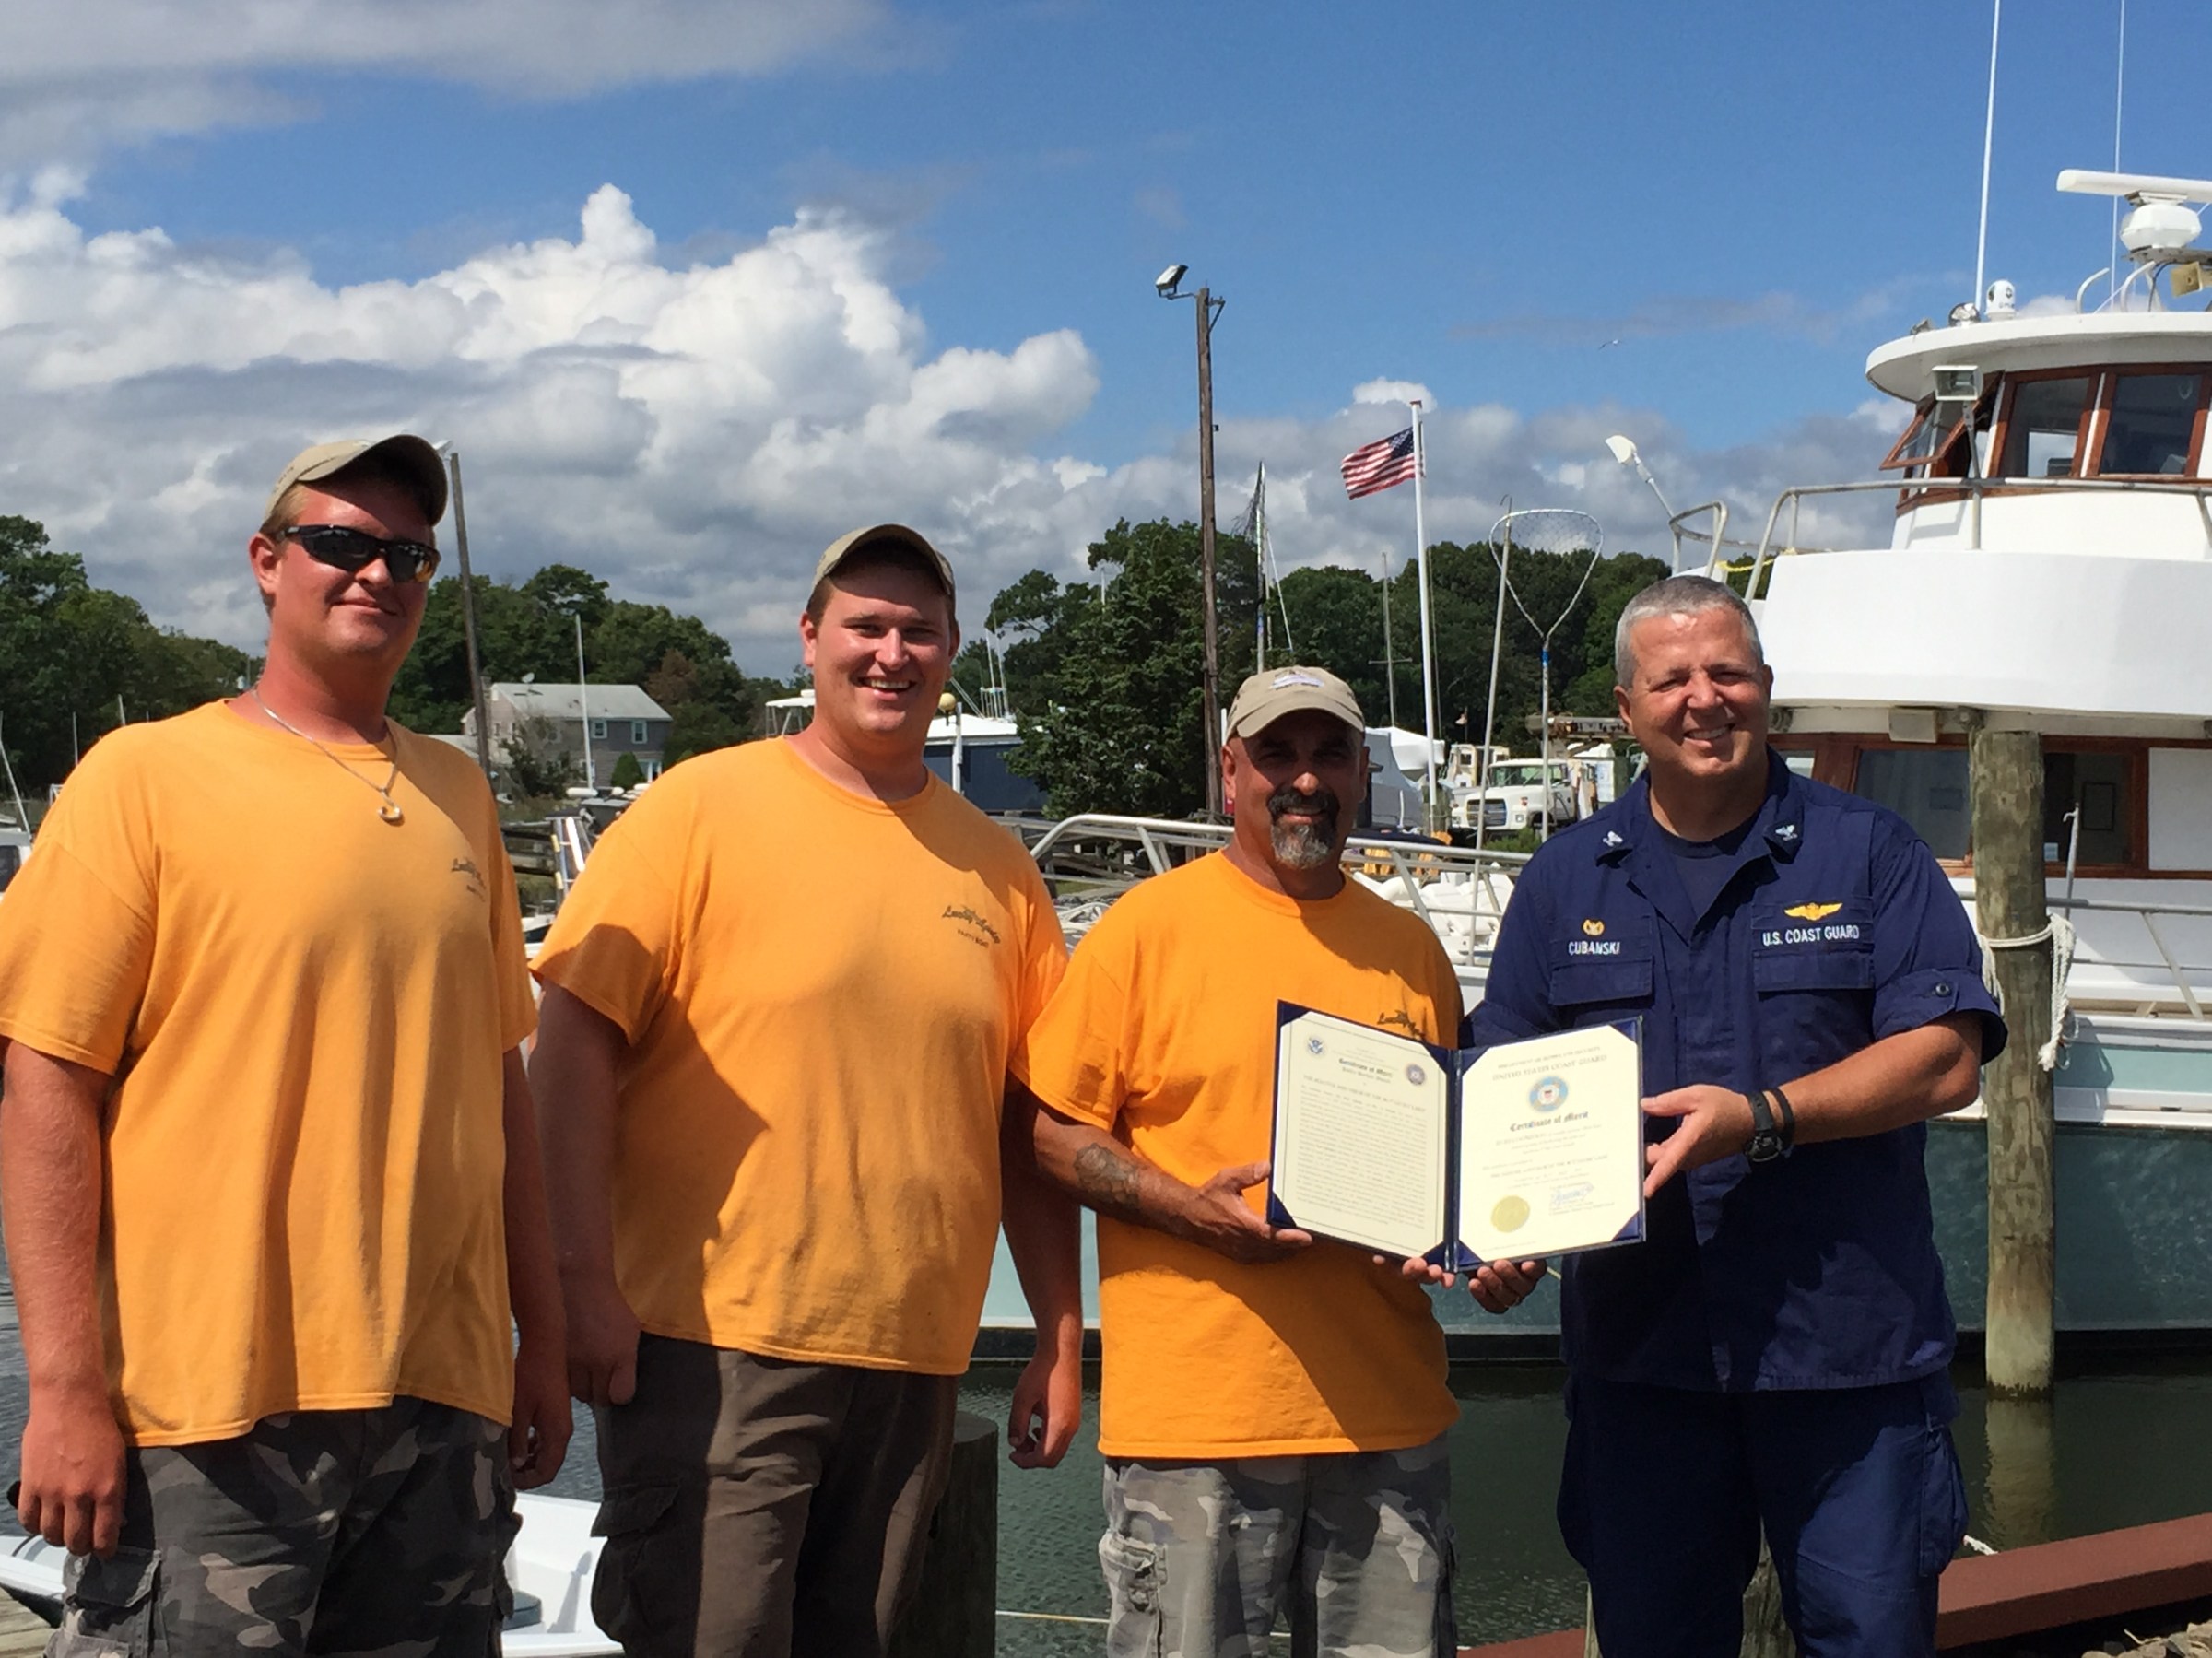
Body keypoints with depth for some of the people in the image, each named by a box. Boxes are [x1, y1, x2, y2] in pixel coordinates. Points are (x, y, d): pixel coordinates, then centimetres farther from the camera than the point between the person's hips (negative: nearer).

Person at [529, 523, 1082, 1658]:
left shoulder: (996, 868, 10)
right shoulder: (700, 810, -2)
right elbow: (575, 1041, -7)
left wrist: (1060, 1342, 11)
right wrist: (588, 1282, -13)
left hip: (912, 1368, 4)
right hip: (712, 1348, -4)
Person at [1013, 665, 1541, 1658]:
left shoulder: (1408, 946, 13)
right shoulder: (1150, 925, 0)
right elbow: (1051, 1128, -1)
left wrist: (1492, 1250, 3)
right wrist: (1190, 1208, -15)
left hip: (1387, 1415, 4)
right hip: (1193, 1416, -4)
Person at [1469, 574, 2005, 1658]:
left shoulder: (1866, 855, 2)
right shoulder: (1566, 881, 10)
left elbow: (1945, 1061, -7)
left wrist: (1762, 1118, -19)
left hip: (1847, 1339, -2)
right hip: (1637, 1347, 3)